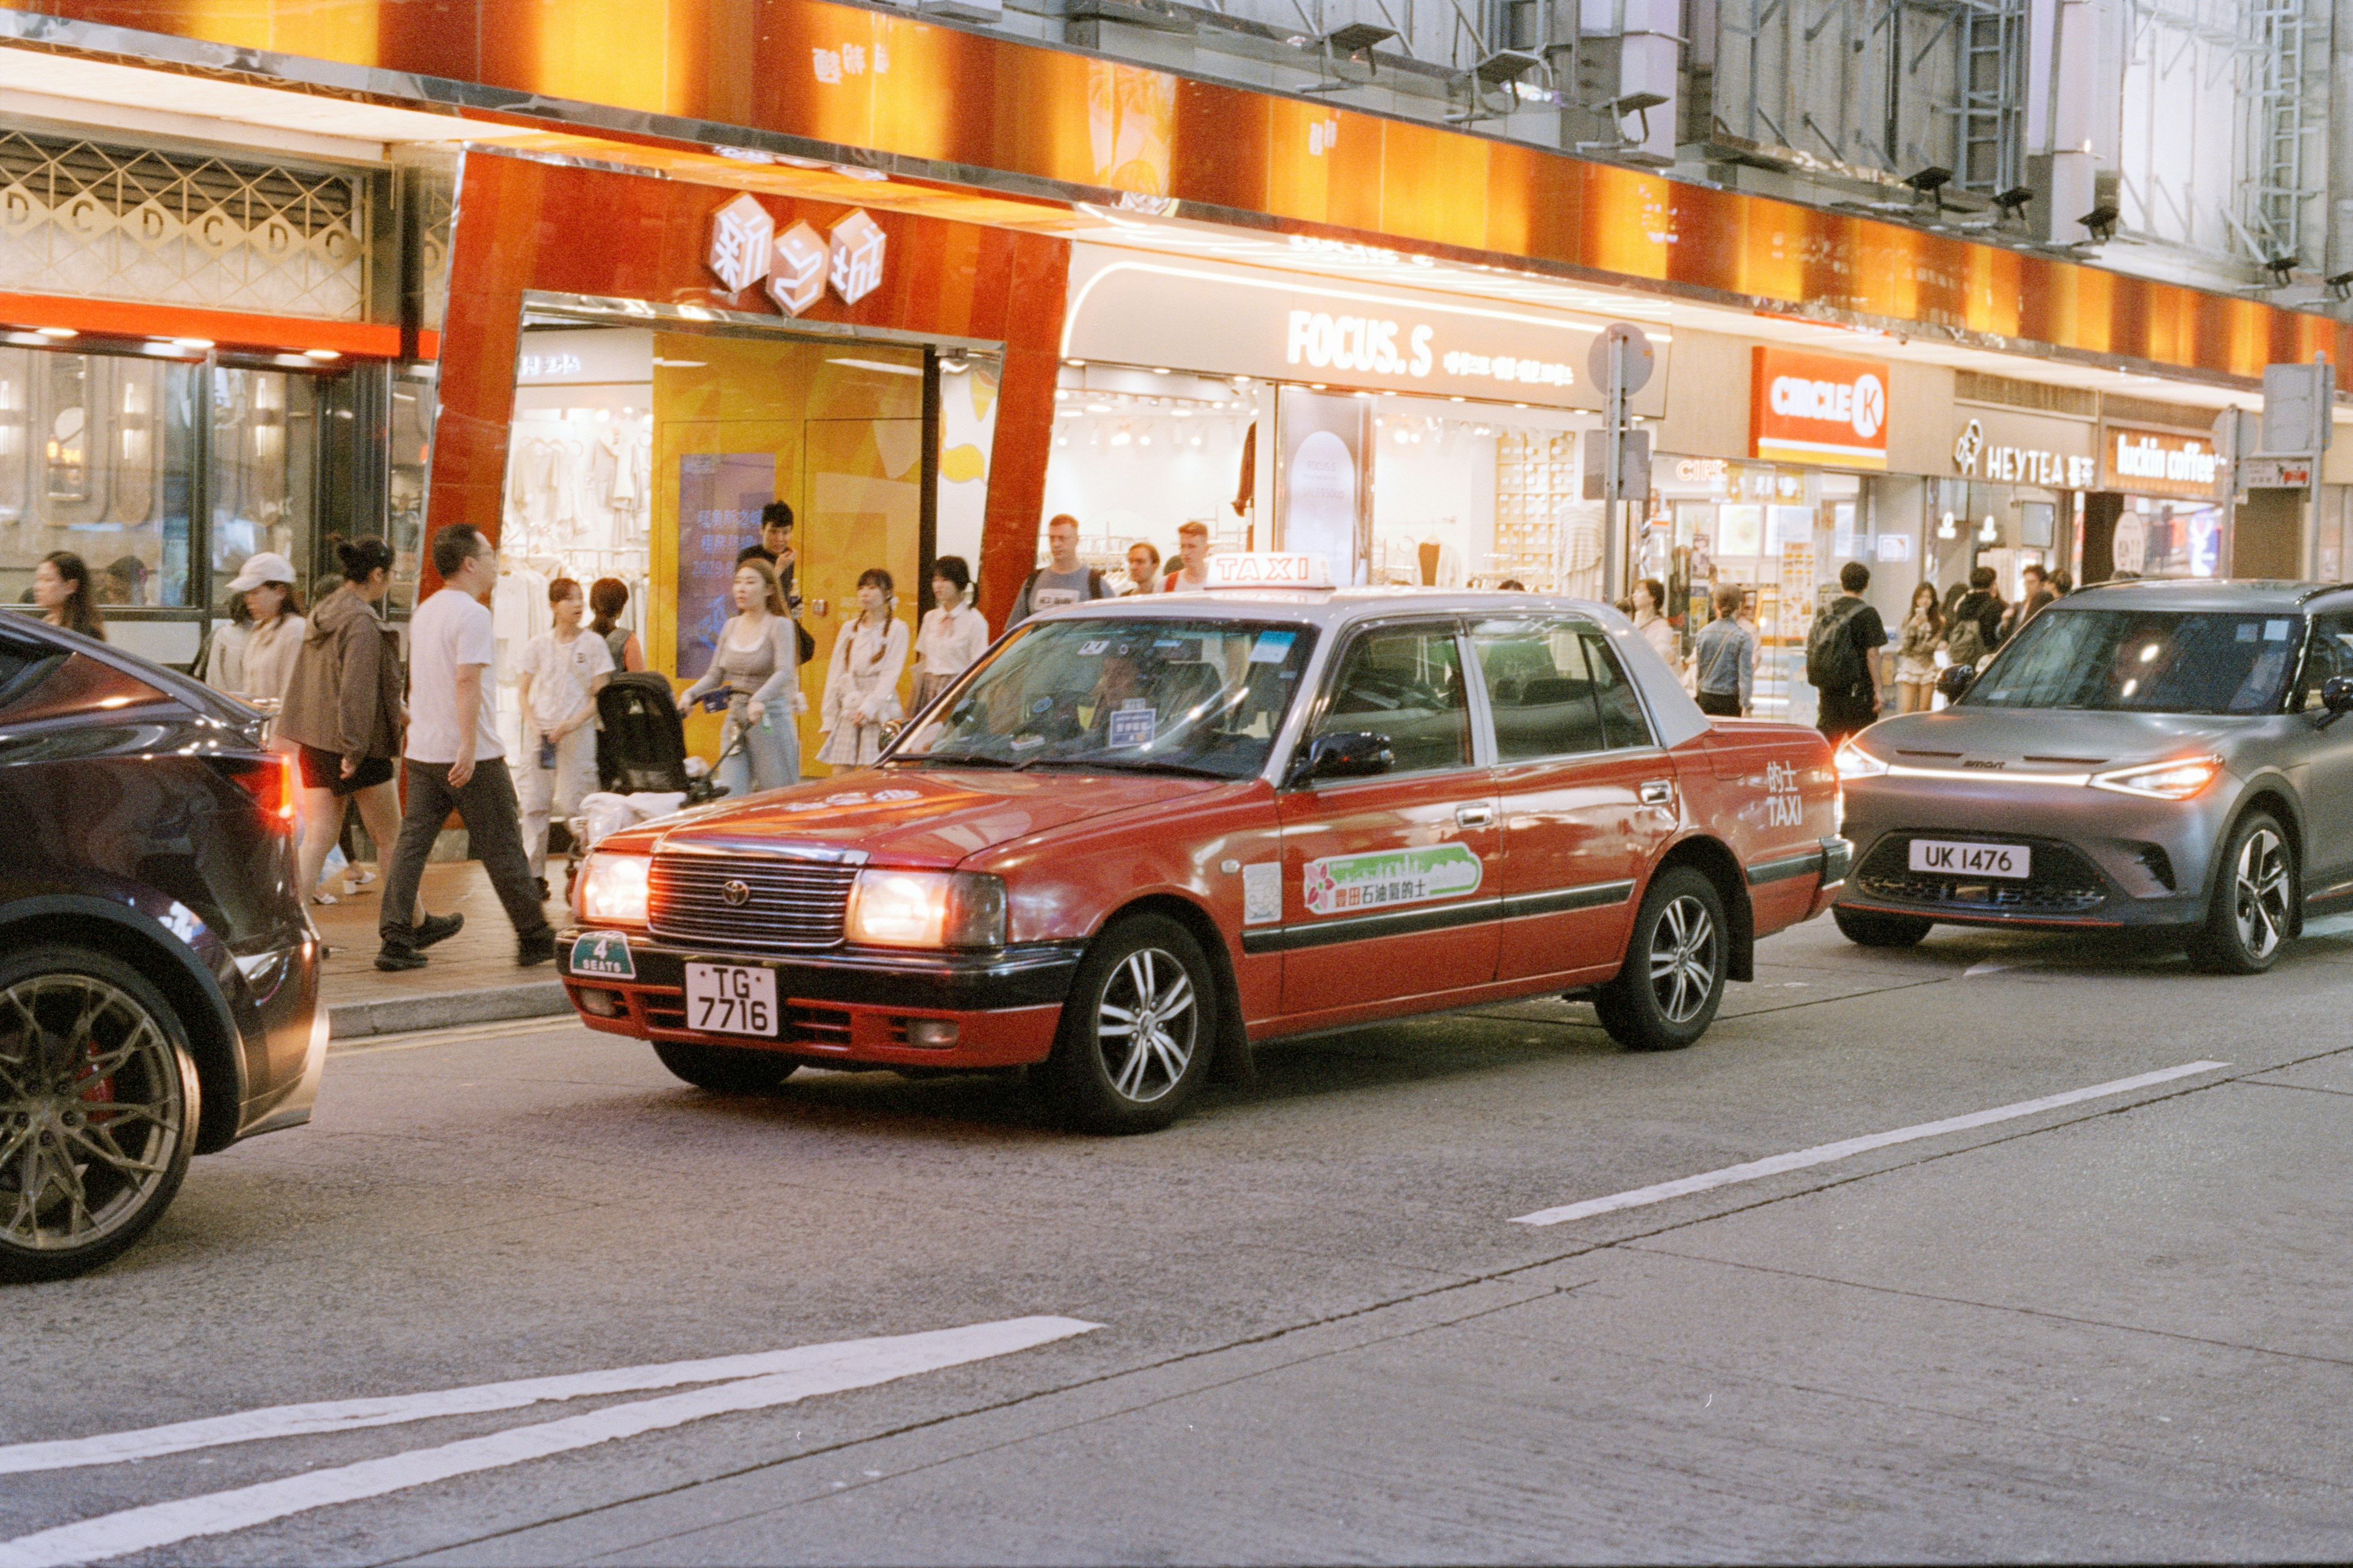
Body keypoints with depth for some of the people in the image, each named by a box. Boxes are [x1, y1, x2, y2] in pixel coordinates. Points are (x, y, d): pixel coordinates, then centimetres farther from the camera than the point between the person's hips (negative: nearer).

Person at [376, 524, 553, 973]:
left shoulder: (424, 612, 15)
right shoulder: (472, 615, -13)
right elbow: (467, 680, -22)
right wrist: (469, 748, -24)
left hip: (422, 751, 8)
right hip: (472, 758, -8)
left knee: (411, 844, 3)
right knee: (503, 850, 1)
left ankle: (395, 940, -3)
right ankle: (535, 940, 10)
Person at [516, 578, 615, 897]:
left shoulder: (594, 644, 4)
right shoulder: (537, 645, 10)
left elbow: (600, 695, 1)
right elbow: (522, 692, 10)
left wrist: (572, 723, -13)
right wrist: (534, 725, -7)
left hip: (578, 731, -2)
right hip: (540, 732, 2)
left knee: (571, 804, -8)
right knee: (534, 804, -2)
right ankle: (535, 876, 2)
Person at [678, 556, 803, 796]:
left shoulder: (779, 625, -6)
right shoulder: (731, 626, 12)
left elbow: (784, 672, -21)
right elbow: (715, 675, 14)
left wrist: (759, 700, -38)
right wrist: (690, 694, -6)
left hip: (770, 719, -5)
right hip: (735, 720, 5)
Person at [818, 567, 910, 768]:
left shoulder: (897, 629, 1)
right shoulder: (849, 629, 15)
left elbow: (891, 674, -7)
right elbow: (836, 675, 14)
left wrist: (869, 707, -17)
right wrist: (829, 718, 9)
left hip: (880, 712, -4)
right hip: (848, 711, 5)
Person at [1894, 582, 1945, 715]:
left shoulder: (1939, 621, 2)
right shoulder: (1909, 620, 4)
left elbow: (1933, 644, -6)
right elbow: (1905, 646, -3)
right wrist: (1913, 626, -15)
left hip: (1928, 668, 0)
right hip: (1909, 666, 0)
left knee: (1924, 711, 0)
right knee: (1907, 711, -7)